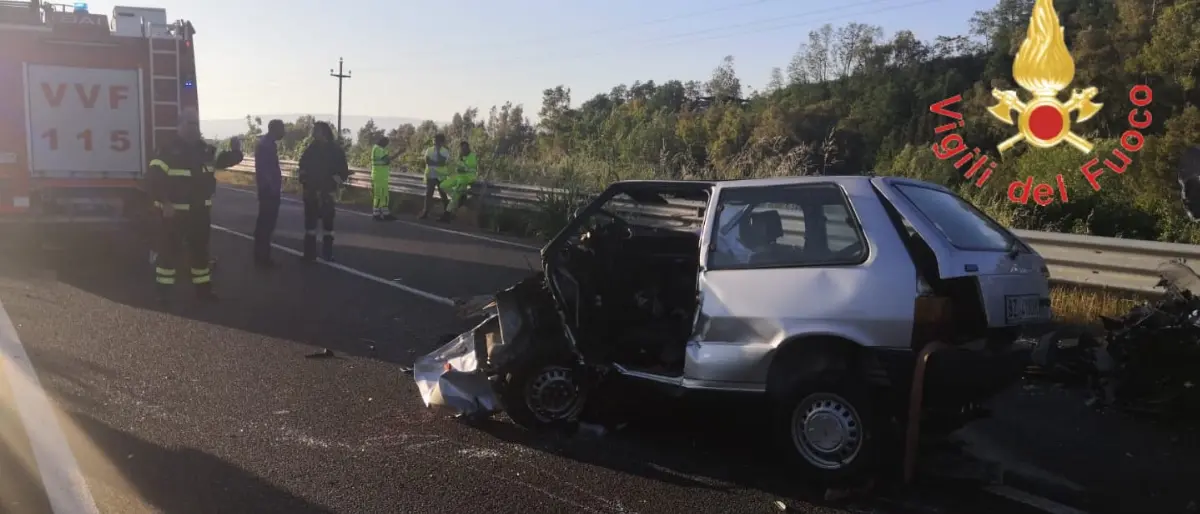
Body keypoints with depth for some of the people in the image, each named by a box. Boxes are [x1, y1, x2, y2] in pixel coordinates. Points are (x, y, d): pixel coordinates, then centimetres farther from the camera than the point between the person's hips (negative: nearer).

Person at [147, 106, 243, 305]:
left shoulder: (204, 148, 6)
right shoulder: (168, 148, -14)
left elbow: (221, 160, 20)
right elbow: (154, 177, -18)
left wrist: (235, 152, -4)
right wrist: (164, 203, -24)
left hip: (200, 210, 6)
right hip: (174, 210, -6)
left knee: (200, 249, 14)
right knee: (170, 250, 1)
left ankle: (203, 288, 25)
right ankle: (163, 290, 11)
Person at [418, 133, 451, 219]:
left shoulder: (445, 151, -2)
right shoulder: (429, 150, 7)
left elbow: (442, 162, -16)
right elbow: (427, 161, -8)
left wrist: (438, 152, -13)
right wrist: (438, 163, -16)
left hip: (441, 176, -3)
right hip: (430, 175, 3)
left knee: (443, 194, 0)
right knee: (428, 194, 3)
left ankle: (445, 213, 3)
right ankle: (425, 212, 6)